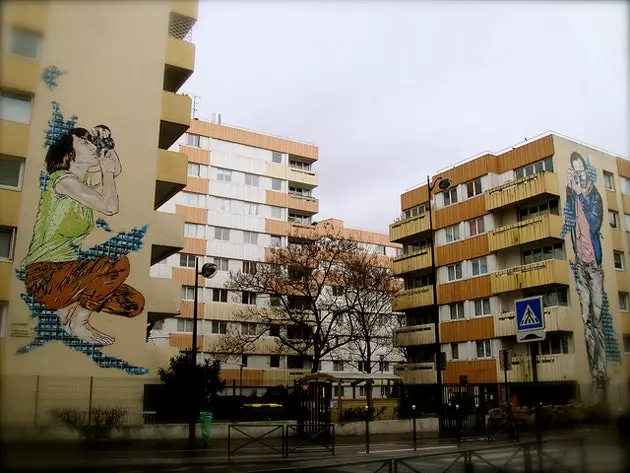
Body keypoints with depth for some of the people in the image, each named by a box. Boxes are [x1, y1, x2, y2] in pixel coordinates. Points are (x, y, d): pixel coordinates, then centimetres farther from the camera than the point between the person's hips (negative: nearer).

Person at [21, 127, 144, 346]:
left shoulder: (84, 182, 14)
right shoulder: (62, 179, -12)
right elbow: (110, 207, -20)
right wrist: (107, 171, -6)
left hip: (66, 270, 8)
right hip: (44, 274, -8)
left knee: (134, 303, -6)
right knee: (119, 264, -31)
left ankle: (69, 307, 8)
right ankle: (78, 323, -10)